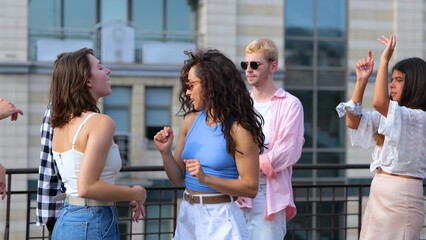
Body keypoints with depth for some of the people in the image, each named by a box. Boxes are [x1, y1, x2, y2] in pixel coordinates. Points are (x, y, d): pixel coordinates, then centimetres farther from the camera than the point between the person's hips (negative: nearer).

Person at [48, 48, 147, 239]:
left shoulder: (62, 123, 8)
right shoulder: (100, 122, -17)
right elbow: (87, 187, -23)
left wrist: (125, 197, 15)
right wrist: (135, 193, -11)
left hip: (66, 220, 8)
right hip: (92, 224, -8)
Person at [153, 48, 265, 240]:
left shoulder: (238, 128, -13)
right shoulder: (190, 121, 3)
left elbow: (251, 187, -14)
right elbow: (178, 179, 9)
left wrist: (206, 179, -22)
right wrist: (165, 152, -9)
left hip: (219, 217, -6)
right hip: (187, 213, 6)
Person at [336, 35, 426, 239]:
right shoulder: (389, 117, 16)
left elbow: (379, 102, -28)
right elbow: (353, 121, 8)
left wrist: (384, 60, -22)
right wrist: (362, 80, 2)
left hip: (401, 195, -8)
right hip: (379, 193, 8)